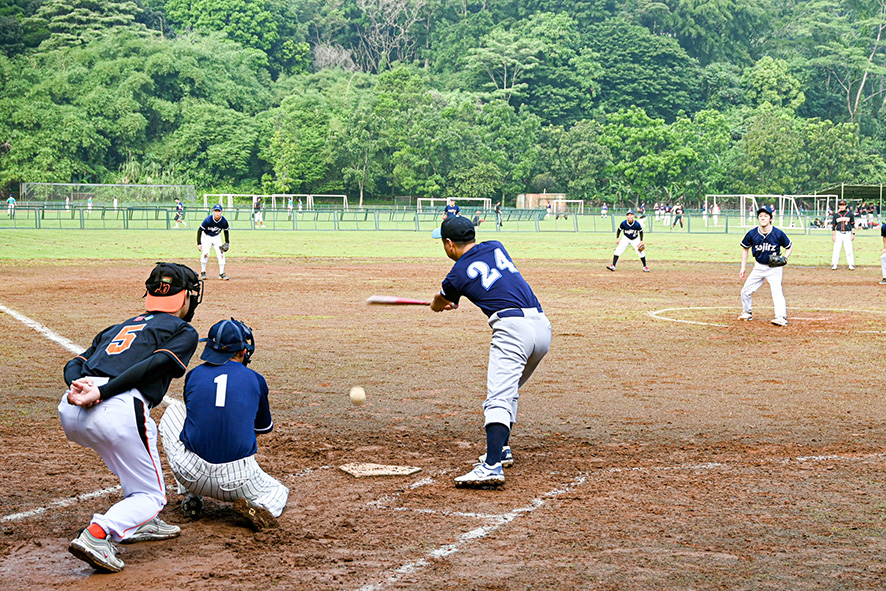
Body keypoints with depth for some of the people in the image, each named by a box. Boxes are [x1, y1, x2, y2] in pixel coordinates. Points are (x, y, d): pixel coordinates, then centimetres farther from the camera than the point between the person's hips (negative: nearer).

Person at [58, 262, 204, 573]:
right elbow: (153, 364, -6)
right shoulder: (184, 331, 14)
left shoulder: (121, 326, 32)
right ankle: (97, 533, -19)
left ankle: (139, 523, 28)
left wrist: (77, 385, -2)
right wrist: (100, 393, -14)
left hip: (69, 410, 7)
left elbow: (74, 364, 19)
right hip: (118, 411, -6)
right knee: (151, 495, 7)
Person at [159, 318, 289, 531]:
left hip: (192, 476, 1)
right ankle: (260, 506, -8)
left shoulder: (193, 375, 5)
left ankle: (190, 496, 20)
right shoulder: (255, 380, 3)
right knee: (278, 491, 31)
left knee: (173, 410, 25)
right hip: (238, 483, 0)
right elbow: (265, 427, 19)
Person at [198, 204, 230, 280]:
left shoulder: (224, 221, -19)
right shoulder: (208, 220, -28)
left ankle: (221, 274, 1)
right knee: (205, 253, -19)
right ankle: (203, 273, -4)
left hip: (217, 238, 3)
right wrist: (199, 243, -24)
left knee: (221, 254, -8)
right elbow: (199, 230, -20)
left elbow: (226, 231, 1)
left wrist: (227, 243, -7)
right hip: (206, 237, -3)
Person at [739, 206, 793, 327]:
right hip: (759, 267, 4)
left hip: (774, 268, -4)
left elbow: (789, 247, 2)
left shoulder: (778, 234, -14)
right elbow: (745, 249, 9)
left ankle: (781, 317, -25)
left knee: (777, 291, -20)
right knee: (745, 291, 6)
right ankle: (746, 313, 28)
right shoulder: (752, 234, -8)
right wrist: (743, 268, 6)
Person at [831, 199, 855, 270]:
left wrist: (853, 234, -2)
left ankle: (851, 265, 1)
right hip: (839, 234, 1)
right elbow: (833, 226, 11)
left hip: (847, 234, -1)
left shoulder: (850, 214, 7)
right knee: (836, 250, -3)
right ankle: (834, 265, 3)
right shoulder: (836, 215, 10)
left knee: (849, 250, -5)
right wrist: (833, 235, 3)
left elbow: (853, 225, 7)